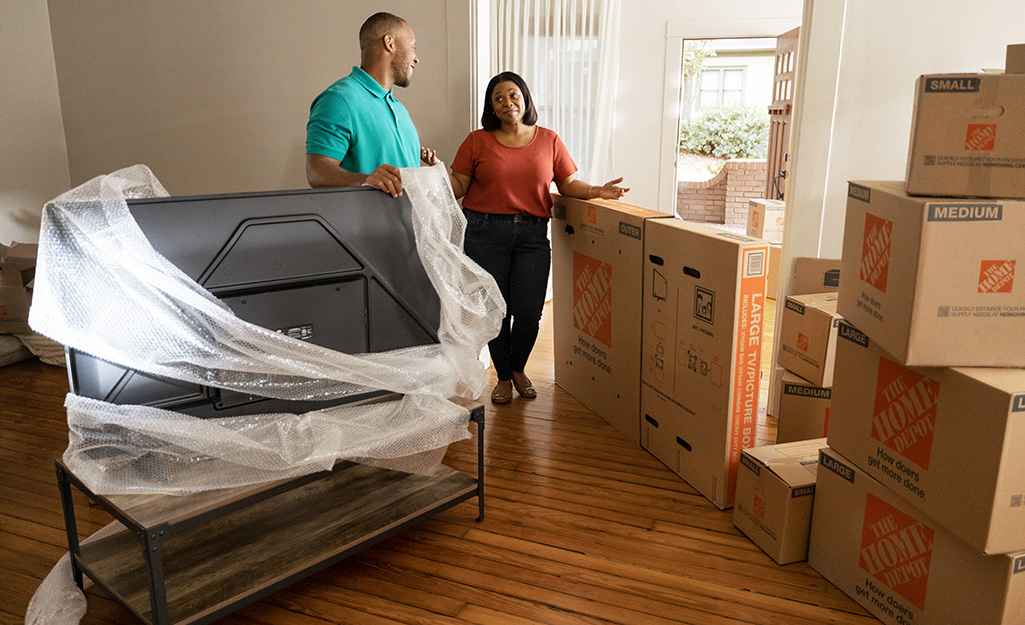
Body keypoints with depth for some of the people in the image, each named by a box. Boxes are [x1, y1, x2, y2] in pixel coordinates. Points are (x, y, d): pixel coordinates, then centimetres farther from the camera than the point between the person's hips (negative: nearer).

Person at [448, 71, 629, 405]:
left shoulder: (549, 140, 10)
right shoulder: (477, 141, 7)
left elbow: (568, 184, 10)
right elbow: (458, 187, 5)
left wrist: (596, 191, -7)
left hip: (532, 235, 1)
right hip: (485, 233, -1)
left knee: (529, 312, -3)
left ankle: (519, 368, 27)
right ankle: (503, 376, 24)